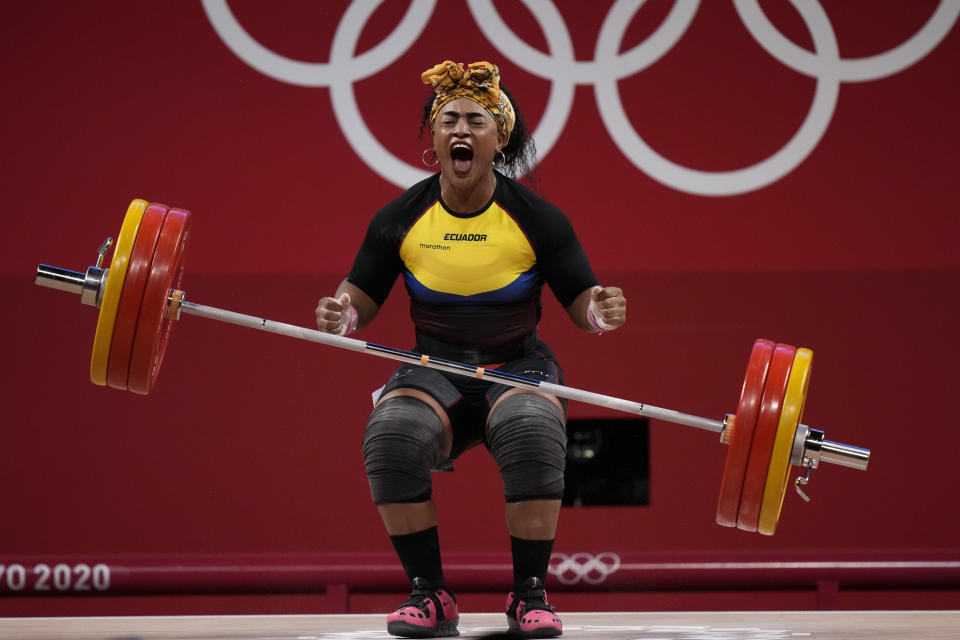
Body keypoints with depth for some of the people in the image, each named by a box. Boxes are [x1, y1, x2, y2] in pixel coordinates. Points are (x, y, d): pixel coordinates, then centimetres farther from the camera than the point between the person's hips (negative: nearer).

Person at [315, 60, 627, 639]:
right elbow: (362, 299, 5)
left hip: (519, 364, -1)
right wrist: (341, 316, -19)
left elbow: (583, 307, -3)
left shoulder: (537, 219, -8)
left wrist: (602, 312, -26)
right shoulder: (401, 220, -4)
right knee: (391, 434, -32)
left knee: (533, 432, -36)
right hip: (435, 369, 1)